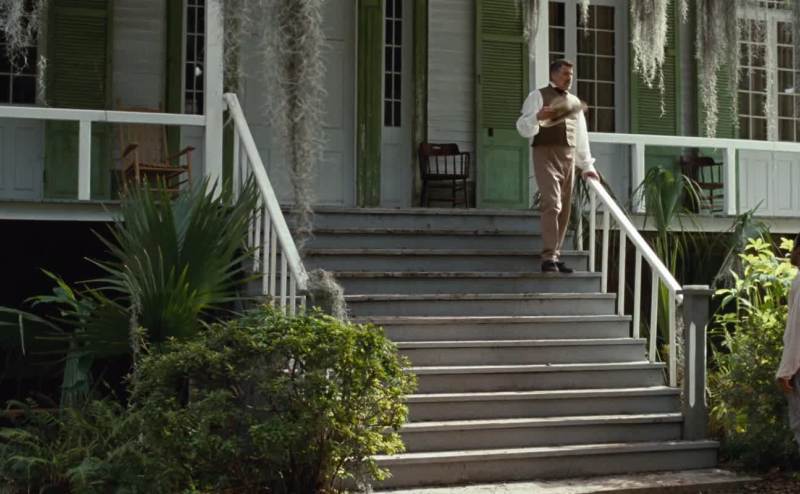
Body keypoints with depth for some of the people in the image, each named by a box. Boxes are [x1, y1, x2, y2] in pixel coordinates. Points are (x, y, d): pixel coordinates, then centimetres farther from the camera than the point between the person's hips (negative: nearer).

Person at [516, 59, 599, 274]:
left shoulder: (574, 101, 21)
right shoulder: (538, 96, 2)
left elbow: (581, 135, 23)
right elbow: (523, 128, -6)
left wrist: (587, 165, 17)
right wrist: (538, 117, -26)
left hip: (569, 158, 7)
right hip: (546, 154, -6)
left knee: (564, 209, 6)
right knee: (552, 205, -18)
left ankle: (555, 256, 13)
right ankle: (548, 258, -20)